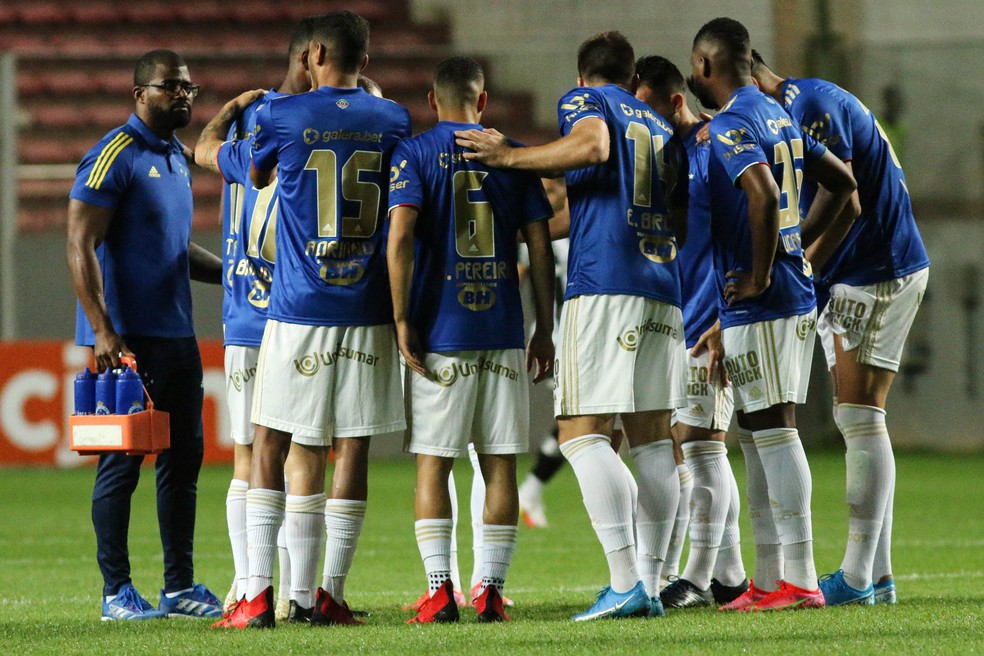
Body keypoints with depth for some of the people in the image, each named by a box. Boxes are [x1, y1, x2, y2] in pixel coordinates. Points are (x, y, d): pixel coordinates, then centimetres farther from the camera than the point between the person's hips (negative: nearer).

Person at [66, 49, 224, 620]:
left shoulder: (177, 157, 16)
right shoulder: (115, 156, -10)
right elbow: (81, 246, -15)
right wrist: (103, 331, -22)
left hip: (178, 336, 8)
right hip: (127, 339, -8)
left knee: (184, 456, 10)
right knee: (122, 462, -3)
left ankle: (181, 585, 17)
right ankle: (117, 591, 2)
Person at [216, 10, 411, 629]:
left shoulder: (282, 115, -3)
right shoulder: (393, 119, 5)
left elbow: (256, 177, 18)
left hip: (296, 315, -2)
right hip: (368, 314, 2)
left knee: (271, 448, 4)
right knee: (352, 449, 5)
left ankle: (259, 594, -3)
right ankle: (333, 595, 4)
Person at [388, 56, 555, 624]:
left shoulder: (416, 154, 0)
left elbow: (400, 235, -13)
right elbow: (540, 247, 5)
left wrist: (402, 320, -8)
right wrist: (545, 330, 11)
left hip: (439, 335, -2)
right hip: (503, 331, 2)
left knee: (433, 463, 3)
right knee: (500, 463, 6)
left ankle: (440, 590, -5)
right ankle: (492, 588, 3)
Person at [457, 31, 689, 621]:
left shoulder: (584, 101, 5)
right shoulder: (660, 127, 24)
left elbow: (593, 147, -17)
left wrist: (509, 157, -9)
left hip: (604, 284, -7)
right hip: (663, 289, 7)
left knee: (583, 432, -8)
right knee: (652, 435, 9)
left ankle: (626, 582, -19)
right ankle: (652, 582, 7)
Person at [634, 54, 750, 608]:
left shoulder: (712, 150, -12)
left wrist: (723, 324, -21)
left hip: (710, 326, -9)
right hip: (679, 324, 9)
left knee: (701, 443, -9)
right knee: (705, 447, 10)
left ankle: (700, 579, -8)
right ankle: (729, 576, 16)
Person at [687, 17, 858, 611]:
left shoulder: (731, 126, -13)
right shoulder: (778, 116, 16)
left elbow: (764, 195, -29)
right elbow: (841, 180, 23)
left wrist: (758, 277, -20)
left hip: (761, 303, -9)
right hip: (797, 291, 9)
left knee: (774, 429, -9)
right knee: (760, 433, 13)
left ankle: (800, 580, -11)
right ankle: (770, 579, 15)